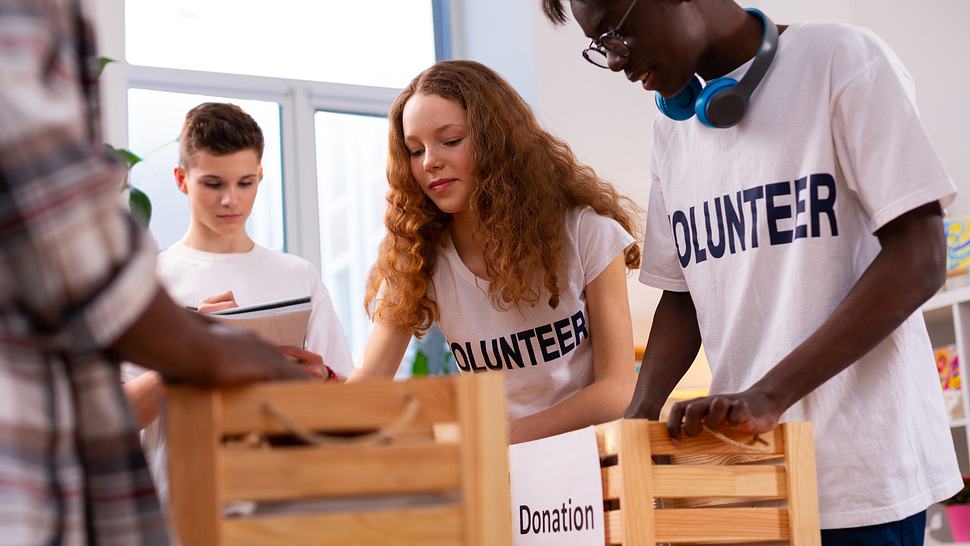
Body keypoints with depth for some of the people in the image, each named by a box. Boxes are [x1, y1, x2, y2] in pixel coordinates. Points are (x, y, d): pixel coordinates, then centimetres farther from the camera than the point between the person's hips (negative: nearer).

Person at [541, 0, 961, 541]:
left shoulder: (840, 61, -7)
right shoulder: (673, 129, 12)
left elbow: (919, 261, -13)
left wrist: (769, 396, -20)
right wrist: (641, 413, -4)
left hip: (862, 470, -5)